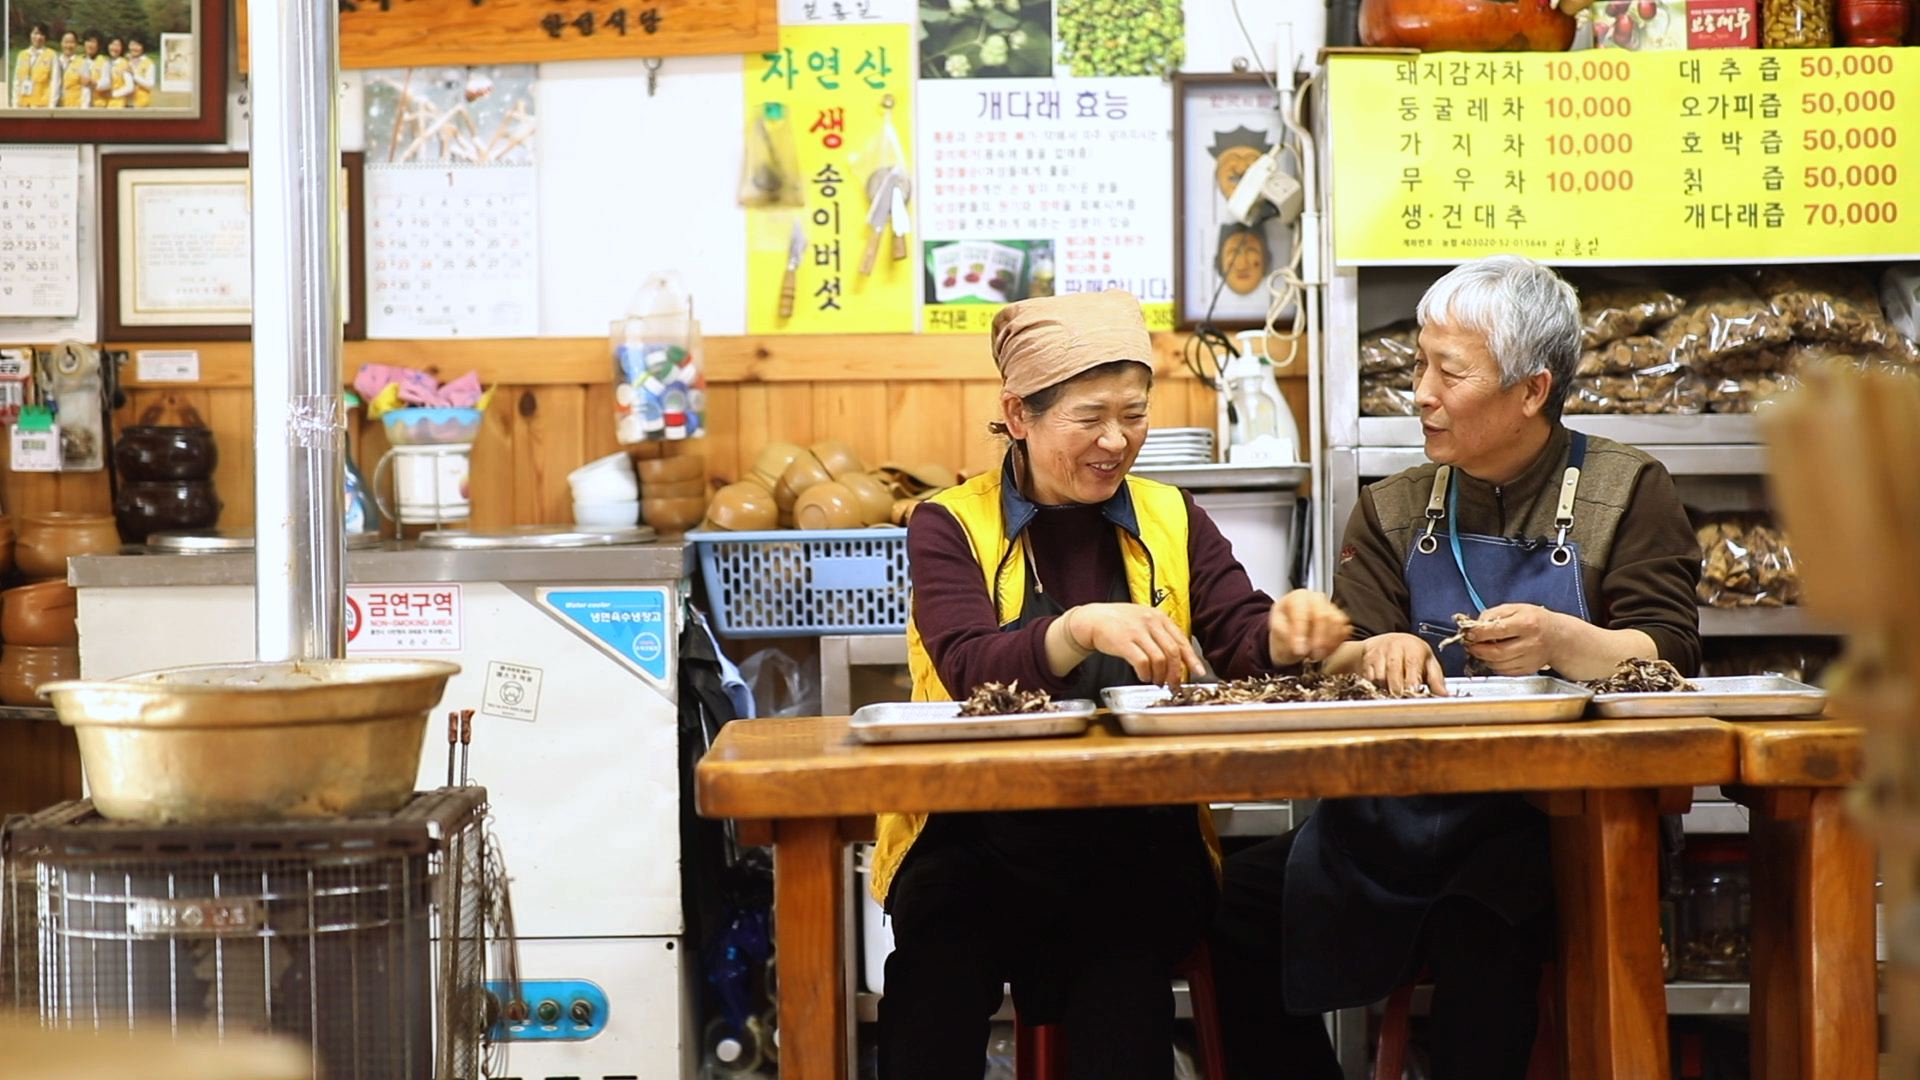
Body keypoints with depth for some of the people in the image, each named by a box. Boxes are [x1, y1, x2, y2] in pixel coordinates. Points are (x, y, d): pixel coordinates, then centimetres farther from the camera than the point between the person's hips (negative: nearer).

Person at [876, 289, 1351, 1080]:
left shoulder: (1171, 519, 14)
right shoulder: (949, 527, 3)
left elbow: (1242, 642, 4)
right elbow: (973, 672, -13)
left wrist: (1286, 631, -20)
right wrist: (1085, 627, -32)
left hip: (1137, 844, 2)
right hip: (978, 842, -2)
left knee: (1123, 990, -28)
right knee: (939, 981, -30)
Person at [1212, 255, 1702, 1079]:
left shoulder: (1628, 493, 5)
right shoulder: (1394, 510, 16)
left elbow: (1670, 656, -4)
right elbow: (1340, 663, 6)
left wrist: (1559, 641, -24)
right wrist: (1383, 653, -18)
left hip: (1554, 817, -4)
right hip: (1400, 814, 4)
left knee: (1478, 930, -35)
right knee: (1244, 898, -19)